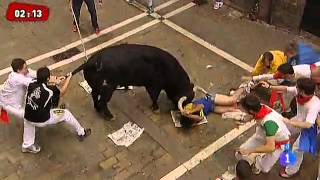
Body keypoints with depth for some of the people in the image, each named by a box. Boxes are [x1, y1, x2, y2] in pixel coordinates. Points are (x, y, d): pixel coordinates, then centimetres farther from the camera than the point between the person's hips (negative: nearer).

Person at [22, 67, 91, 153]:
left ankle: (27, 145, 39)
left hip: (29, 118, 4)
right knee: (66, 114, 16)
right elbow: (62, 91, 3)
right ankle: (81, 132, 35)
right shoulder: (50, 89, -18)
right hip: (42, 120, -4)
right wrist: (68, 78, 16)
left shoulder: (31, 84, -7)